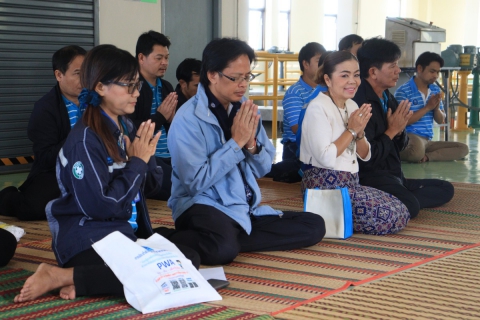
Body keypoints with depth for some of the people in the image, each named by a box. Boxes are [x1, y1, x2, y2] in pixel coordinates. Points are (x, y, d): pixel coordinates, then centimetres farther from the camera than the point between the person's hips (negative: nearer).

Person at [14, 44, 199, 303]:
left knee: (189, 258, -8)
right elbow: (100, 206, -22)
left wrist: (147, 157, -6)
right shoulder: (85, 139, -16)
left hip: (125, 232, 9)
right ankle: (61, 276, -18)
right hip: (88, 241, -9)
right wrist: (137, 162, -14)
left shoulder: (127, 128, 8)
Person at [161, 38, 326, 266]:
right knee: (222, 248, -39)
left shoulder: (243, 109, 8)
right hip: (205, 206, -8)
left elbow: (262, 169, 13)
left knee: (314, 226, -7)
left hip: (246, 209, 8)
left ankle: (232, 240, -10)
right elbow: (195, 182, -19)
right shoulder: (188, 118, -12)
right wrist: (236, 142, -16)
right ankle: (169, 241, -11)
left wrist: (251, 144, -9)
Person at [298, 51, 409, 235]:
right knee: (389, 217, -15)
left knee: (401, 212, 3)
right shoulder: (318, 108, -14)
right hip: (324, 185, -9)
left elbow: (365, 156, 14)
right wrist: (352, 130, -14)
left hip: (350, 183, 9)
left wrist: (359, 132, -7)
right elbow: (326, 158, -24)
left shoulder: (351, 106, 12)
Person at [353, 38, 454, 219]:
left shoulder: (388, 99, 10)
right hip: (370, 178, -10)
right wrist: (391, 130, -12)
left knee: (445, 190, 9)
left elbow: (400, 146, 18)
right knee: (410, 206, -32)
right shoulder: (361, 103, -20)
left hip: (393, 177, 10)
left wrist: (400, 130, -5)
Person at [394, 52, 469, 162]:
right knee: (417, 151, -43)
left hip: (427, 141, 8)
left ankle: (426, 157, -18)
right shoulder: (403, 91, -9)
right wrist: (428, 107, -14)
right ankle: (397, 154, -10)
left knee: (463, 148, -8)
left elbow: (441, 120, 16)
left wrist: (437, 108, -7)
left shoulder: (435, 90, 14)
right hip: (409, 137, -8)